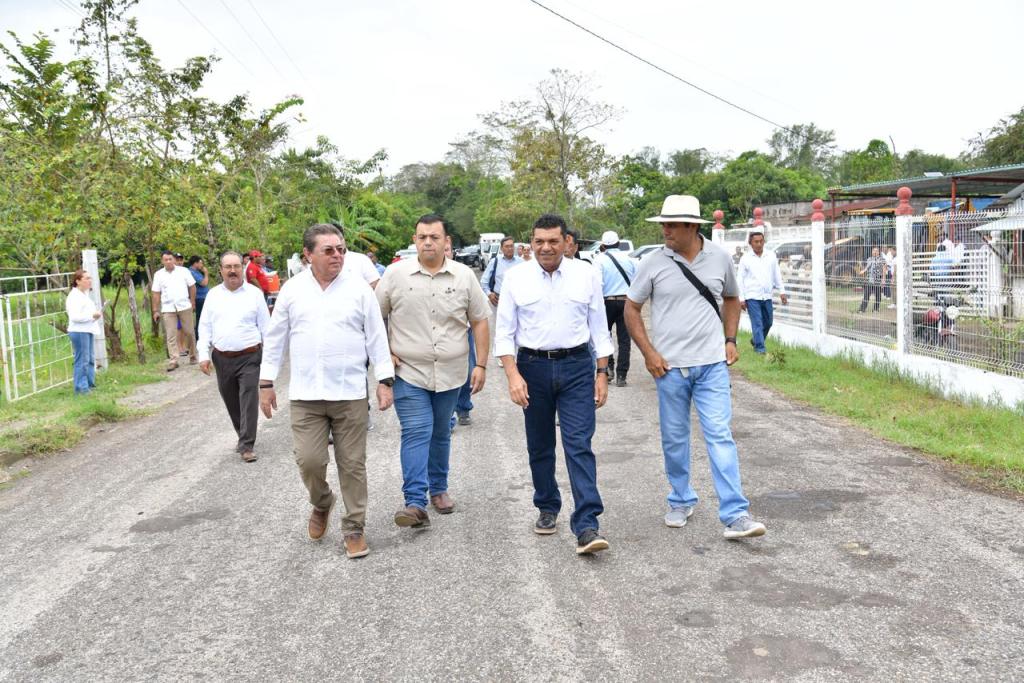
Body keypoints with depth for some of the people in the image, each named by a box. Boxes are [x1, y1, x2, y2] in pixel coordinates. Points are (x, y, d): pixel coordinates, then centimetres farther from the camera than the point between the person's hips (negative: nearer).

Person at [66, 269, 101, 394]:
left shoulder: (85, 294, 16)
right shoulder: (74, 297, -15)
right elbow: (75, 317, -24)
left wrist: (96, 314, 9)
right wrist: (92, 315, -21)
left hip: (88, 331, 10)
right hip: (79, 332, -10)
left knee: (90, 359, 15)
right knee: (82, 360, -6)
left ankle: (90, 384, 24)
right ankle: (81, 387, -1)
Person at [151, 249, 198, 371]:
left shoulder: (184, 271, 1)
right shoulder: (158, 275, 3)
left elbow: (192, 287, 5)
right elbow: (156, 293, 4)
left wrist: (192, 303, 1)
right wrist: (155, 311, 2)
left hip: (185, 306, 0)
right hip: (168, 309, 0)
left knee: (189, 332, 6)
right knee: (171, 336, -2)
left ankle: (192, 356, 21)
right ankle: (173, 361, -1)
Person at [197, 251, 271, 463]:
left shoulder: (255, 293, 0)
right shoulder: (213, 295, 8)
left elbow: (265, 326, 2)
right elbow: (205, 327, 9)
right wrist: (203, 355, 0)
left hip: (249, 357, -4)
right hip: (222, 358, 4)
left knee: (249, 400, -9)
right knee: (230, 401, 13)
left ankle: (247, 445, -4)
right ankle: (243, 436, 31)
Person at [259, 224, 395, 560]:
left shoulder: (359, 289, 0)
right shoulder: (292, 289, 4)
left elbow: (376, 338, 2)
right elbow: (275, 339, 9)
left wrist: (385, 381, -3)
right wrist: (266, 383, 7)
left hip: (350, 394, -1)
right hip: (305, 395, 1)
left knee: (352, 464, 4)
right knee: (308, 461, -2)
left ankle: (354, 528, 19)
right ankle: (322, 503, 29)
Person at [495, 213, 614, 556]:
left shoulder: (587, 275, 1)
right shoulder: (516, 277, 0)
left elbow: (599, 327, 6)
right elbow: (504, 332, 1)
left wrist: (602, 374, 4)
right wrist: (513, 375, -10)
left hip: (577, 366, -1)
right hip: (533, 366, 1)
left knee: (579, 444, -9)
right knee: (539, 446, 13)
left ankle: (586, 526, -10)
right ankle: (547, 508, 31)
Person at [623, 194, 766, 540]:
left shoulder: (720, 258, 1)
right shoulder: (654, 263, -4)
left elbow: (732, 298, 19)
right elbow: (631, 308, 4)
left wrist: (730, 340, 7)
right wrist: (648, 352, -4)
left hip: (712, 365, 0)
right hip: (669, 366, 0)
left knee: (720, 436, -6)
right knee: (674, 439, 10)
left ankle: (735, 515, -5)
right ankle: (681, 501, 30)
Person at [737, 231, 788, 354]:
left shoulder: (771, 255, 6)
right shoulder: (745, 258, -2)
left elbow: (777, 274, 12)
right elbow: (740, 279, 0)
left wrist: (782, 291, 8)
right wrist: (741, 298, -4)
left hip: (767, 295, 4)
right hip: (752, 296, -4)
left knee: (768, 322, 12)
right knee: (757, 323, -8)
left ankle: (755, 340, 33)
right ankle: (759, 347, -2)